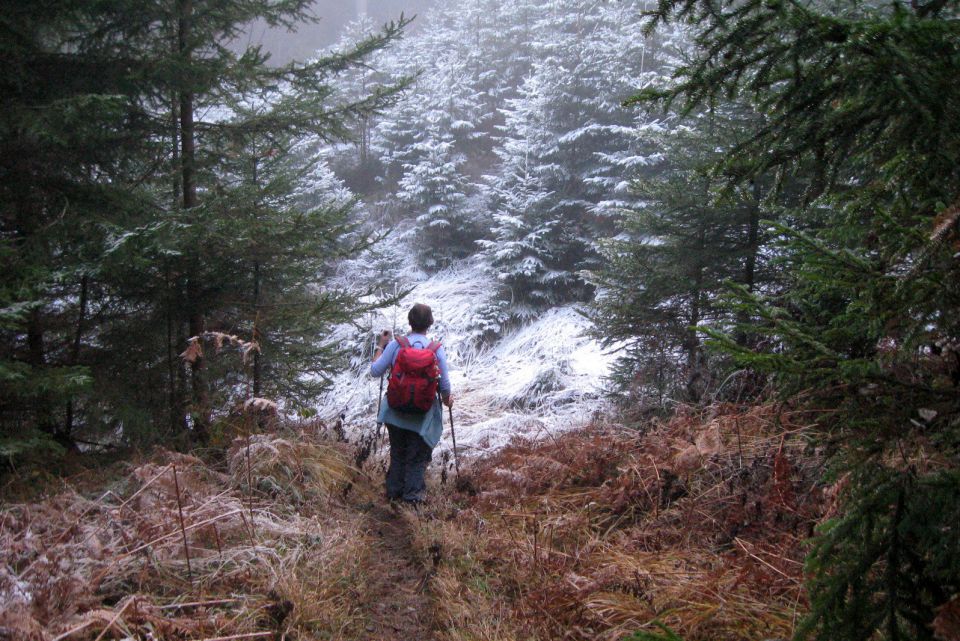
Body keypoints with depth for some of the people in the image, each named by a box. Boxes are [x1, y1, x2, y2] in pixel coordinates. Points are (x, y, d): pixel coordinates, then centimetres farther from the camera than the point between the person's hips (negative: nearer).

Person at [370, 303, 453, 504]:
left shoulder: (396, 344, -12)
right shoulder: (436, 349, -11)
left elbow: (375, 371, -6)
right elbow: (444, 384, -6)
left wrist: (380, 346, 8)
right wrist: (447, 399, 15)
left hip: (395, 411, 2)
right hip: (424, 413, -1)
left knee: (397, 453, 21)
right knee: (418, 456, 15)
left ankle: (394, 491, 29)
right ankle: (413, 493, 17)